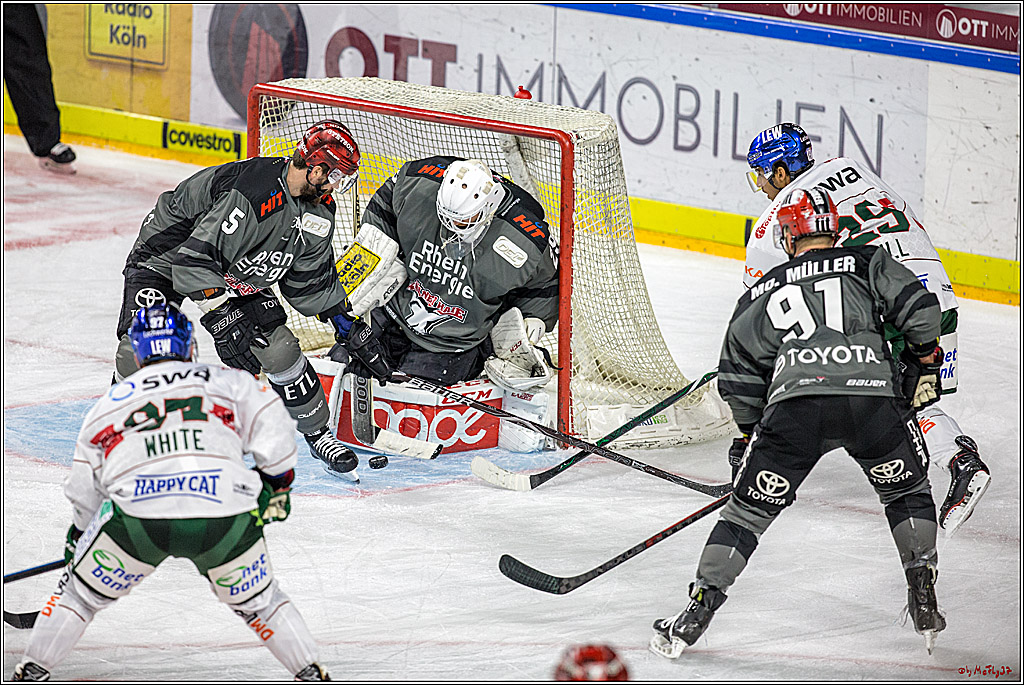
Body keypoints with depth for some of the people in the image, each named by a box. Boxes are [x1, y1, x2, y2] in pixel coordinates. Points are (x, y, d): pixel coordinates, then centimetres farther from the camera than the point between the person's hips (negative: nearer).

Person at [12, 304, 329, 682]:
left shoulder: (109, 402, 29)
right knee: (255, 600, 24)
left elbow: (83, 492, 36)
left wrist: (78, 537, 52)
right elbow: (271, 423, 7)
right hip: (225, 513, 0)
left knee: (81, 590, 23)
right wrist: (276, 485, 21)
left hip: (138, 513, 0)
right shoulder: (228, 382, 23)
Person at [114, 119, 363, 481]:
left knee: (279, 347, -7)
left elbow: (311, 279, 9)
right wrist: (222, 319, -41)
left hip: (238, 275, 7)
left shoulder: (318, 210, -9)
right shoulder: (253, 192, -37)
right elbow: (193, 258, -38)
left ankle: (319, 435, 11)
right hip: (167, 256, -7)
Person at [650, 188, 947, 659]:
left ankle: (696, 615, 6)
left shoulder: (762, 292, 28)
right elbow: (918, 308, 8)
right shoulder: (867, 262, 22)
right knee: (907, 492, 25)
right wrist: (926, 364, 21)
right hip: (875, 396, 0)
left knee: (748, 509, 13)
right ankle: (924, 605, 16)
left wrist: (751, 435, 37)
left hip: (793, 402, 0)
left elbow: (739, 374, 27)